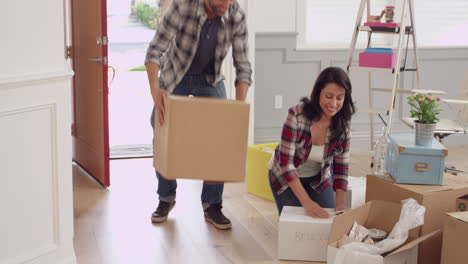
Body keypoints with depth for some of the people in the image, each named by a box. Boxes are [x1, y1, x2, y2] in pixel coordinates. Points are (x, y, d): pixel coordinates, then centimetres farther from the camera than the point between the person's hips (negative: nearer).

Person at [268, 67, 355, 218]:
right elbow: (286, 162, -31)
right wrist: (307, 202, -36)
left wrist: (340, 205, -20)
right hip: (286, 177, -3)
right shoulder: (297, 115, -30)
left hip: (319, 177, 3)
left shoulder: (342, 123, -17)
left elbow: (341, 166, -9)